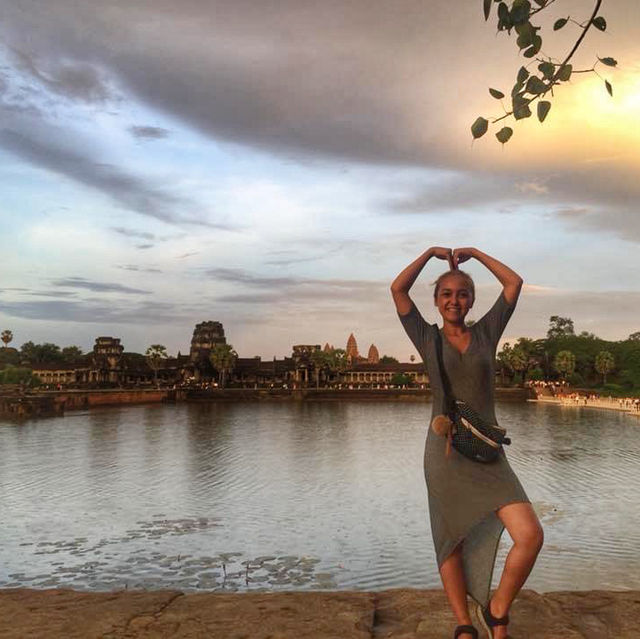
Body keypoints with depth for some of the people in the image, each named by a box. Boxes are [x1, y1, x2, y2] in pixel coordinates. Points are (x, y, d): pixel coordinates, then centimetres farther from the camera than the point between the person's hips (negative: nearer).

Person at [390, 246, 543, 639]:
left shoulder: (486, 332, 9)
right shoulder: (427, 337, 5)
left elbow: (515, 283, 8)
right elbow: (398, 289, -3)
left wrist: (475, 253, 15)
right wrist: (431, 252, 7)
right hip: (445, 451, -1)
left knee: (531, 536, -11)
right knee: (452, 541, 5)